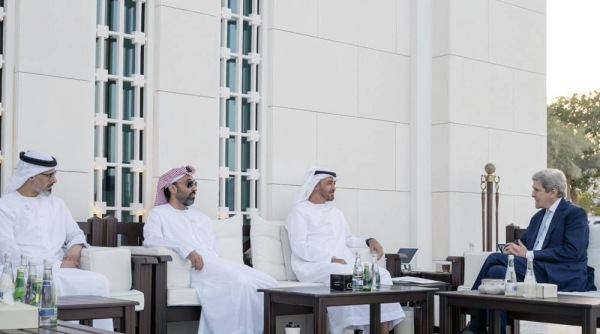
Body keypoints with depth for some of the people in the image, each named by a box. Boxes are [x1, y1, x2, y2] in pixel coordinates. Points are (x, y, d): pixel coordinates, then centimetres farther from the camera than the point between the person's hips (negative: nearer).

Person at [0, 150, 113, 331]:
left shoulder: (56, 203, 19)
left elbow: (76, 234, 27)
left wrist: (76, 245, 0)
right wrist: (57, 265, -13)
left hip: (59, 273, 6)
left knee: (100, 282, -24)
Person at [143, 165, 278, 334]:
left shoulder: (202, 217, 32)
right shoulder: (158, 213, 12)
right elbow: (150, 239, -10)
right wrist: (186, 249, -23)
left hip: (216, 265, 7)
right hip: (193, 268, -7)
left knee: (269, 283, -16)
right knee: (240, 283, -35)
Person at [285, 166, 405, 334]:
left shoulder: (337, 213, 28)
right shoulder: (300, 211, 3)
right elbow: (300, 248, -9)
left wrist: (369, 241, 5)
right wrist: (331, 259, -18)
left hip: (343, 264, 7)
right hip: (314, 266, -7)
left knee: (382, 274, -18)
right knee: (345, 276, -37)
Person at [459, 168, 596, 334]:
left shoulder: (576, 214, -1)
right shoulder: (538, 216, 24)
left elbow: (572, 252, -15)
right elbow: (523, 243, 21)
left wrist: (529, 254, -16)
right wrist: (514, 248, -6)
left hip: (563, 276, -8)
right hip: (536, 268, 8)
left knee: (495, 259, -23)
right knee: (496, 270, -22)